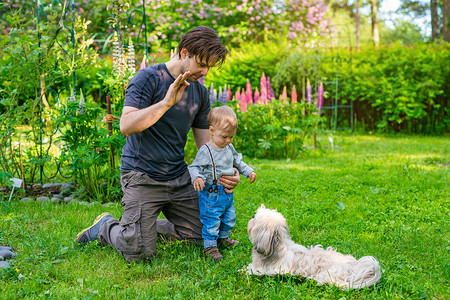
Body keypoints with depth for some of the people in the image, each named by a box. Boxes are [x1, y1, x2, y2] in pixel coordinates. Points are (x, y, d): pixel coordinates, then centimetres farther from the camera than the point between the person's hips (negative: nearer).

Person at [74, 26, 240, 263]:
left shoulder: (200, 92, 8)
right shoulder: (147, 79, -11)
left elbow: (205, 142, 12)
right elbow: (126, 126, -24)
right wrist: (166, 103, -31)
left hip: (179, 177, 7)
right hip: (142, 176, -7)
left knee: (200, 237, 9)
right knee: (140, 252, -11)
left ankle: (149, 225, 28)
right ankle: (105, 227, 19)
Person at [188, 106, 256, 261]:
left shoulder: (229, 148, 6)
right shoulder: (205, 151, -17)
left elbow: (237, 162, 23)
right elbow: (194, 167, -17)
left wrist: (249, 171, 15)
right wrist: (197, 178, -37)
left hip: (227, 193, 8)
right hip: (211, 194, -8)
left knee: (229, 217, 19)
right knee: (212, 220, -5)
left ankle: (223, 237, 40)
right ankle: (209, 246, 7)